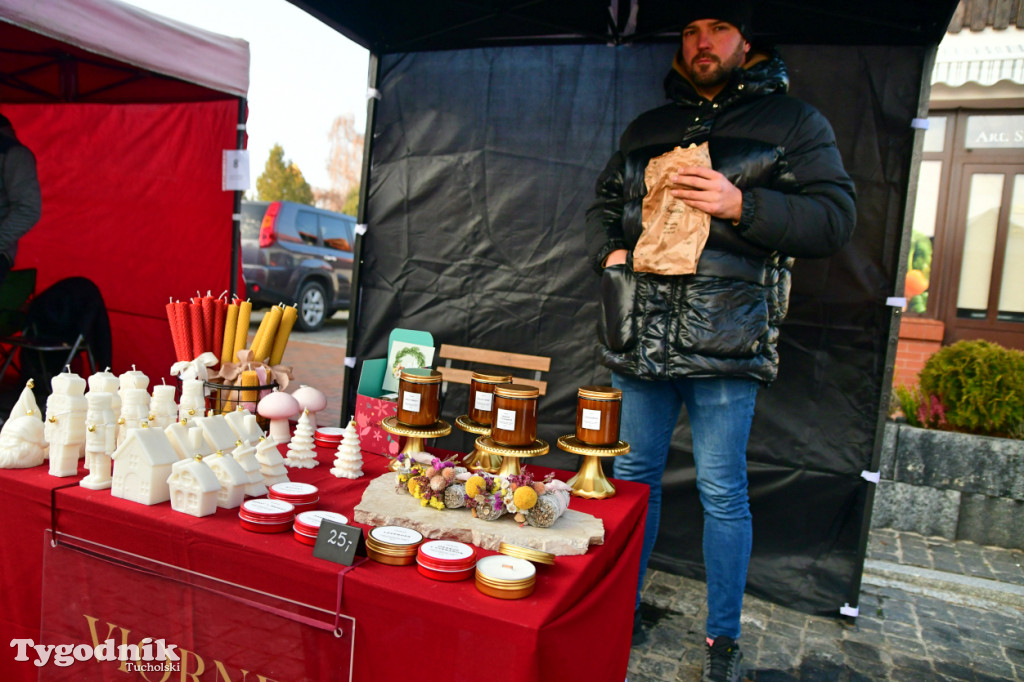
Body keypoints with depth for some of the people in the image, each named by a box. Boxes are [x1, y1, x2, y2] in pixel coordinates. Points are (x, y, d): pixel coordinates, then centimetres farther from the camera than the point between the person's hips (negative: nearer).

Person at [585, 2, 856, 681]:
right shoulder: (647, 129, 18)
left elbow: (836, 217, -3)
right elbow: (604, 204, 26)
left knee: (722, 493, 2)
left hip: (725, 340, -4)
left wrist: (741, 205, -16)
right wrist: (611, 250, 5)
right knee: (633, 476, 13)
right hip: (642, 337, 5)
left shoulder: (793, 121, 6)